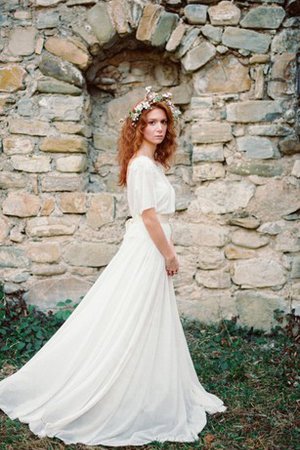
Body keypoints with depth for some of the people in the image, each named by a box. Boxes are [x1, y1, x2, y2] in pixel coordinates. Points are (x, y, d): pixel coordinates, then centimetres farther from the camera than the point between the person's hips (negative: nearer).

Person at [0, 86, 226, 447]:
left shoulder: (152, 163, 13)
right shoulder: (142, 164, -17)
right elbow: (149, 216, -20)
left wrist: (167, 251, 14)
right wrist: (169, 255, -13)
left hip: (151, 251, 10)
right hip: (146, 252, -10)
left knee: (147, 329, 17)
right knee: (133, 328, -1)